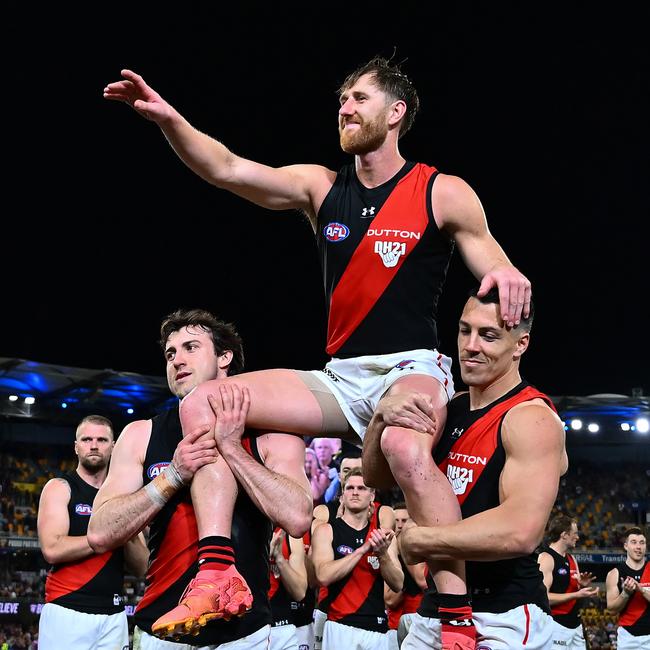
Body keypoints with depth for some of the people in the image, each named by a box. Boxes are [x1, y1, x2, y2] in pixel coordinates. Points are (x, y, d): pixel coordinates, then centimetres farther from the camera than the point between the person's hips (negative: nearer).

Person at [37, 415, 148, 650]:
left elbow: (141, 568, 11)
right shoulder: (60, 488, 1)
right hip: (67, 612, -4)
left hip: (114, 615, 4)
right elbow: (52, 549, -15)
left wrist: (129, 537, -9)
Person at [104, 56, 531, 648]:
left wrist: (504, 273, -29)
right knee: (202, 404, -10)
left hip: (411, 370, -5)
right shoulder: (320, 186, 9)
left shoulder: (443, 193, 0)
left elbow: (488, 257, -3)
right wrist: (170, 119, -18)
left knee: (405, 446, -41)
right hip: (340, 377, 5)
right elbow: (227, 170, -2)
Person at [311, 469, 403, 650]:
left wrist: (382, 554, -14)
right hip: (341, 627, -3)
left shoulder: (381, 533, 8)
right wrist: (363, 548, -18)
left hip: (378, 628, 3)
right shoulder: (326, 531, -1)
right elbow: (324, 576, -16)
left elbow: (398, 584, 2)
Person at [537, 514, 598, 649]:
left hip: (575, 624, 9)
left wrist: (584, 586, 2)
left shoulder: (572, 559, 16)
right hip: (556, 625, -8)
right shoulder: (546, 558, -11)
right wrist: (577, 594, -20)